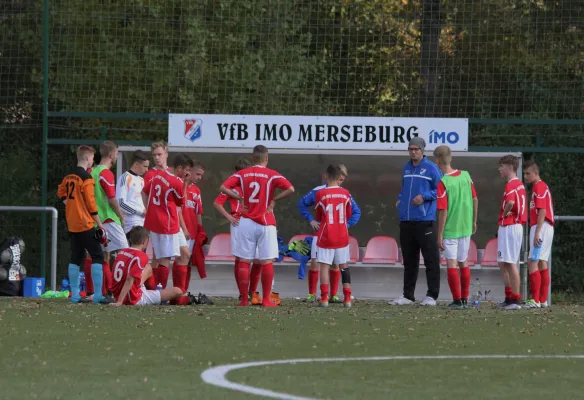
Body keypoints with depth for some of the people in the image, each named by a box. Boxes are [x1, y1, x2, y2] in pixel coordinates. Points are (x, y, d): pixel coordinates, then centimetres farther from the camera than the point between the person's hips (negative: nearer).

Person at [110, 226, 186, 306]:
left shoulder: (121, 252, 5)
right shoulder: (141, 256, -18)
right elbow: (130, 279, -27)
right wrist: (119, 302, -32)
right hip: (135, 299, -9)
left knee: (148, 268, 29)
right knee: (177, 292, -8)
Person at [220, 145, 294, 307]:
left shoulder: (242, 174, 4)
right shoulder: (271, 175, -3)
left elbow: (223, 187, -5)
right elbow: (290, 189, -16)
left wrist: (240, 198, 3)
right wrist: (274, 199, -4)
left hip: (246, 222, 2)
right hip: (266, 223, -2)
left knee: (244, 261, 5)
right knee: (267, 262, 3)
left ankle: (244, 299, 4)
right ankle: (266, 299, 1)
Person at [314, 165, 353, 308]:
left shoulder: (320, 194, -9)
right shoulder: (345, 194, -1)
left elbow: (318, 217, 3)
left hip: (326, 237, -3)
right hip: (342, 237, 3)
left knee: (324, 266, 1)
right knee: (344, 267, 12)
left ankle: (324, 298, -10)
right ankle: (347, 298, 6)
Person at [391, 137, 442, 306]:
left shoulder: (431, 168, -4)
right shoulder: (406, 168, 16)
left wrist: (424, 196, -15)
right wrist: (400, 199, 12)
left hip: (424, 220, -7)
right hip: (406, 221, 7)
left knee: (430, 259, -4)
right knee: (409, 260, 12)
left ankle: (432, 295, -2)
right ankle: (407, 295, 17)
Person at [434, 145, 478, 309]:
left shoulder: (443, 183, -16)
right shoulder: (466, 176, 0)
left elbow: (443, 211, -17)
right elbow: (475, 200, 8)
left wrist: (439, 235, -10)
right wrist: (473, 222, 21)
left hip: (450, 229, -6)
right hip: (466, 228, 6)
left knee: (451, 264, 0)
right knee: (463, 263, 15)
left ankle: (457, 300, -1)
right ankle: (465, 299, 21)